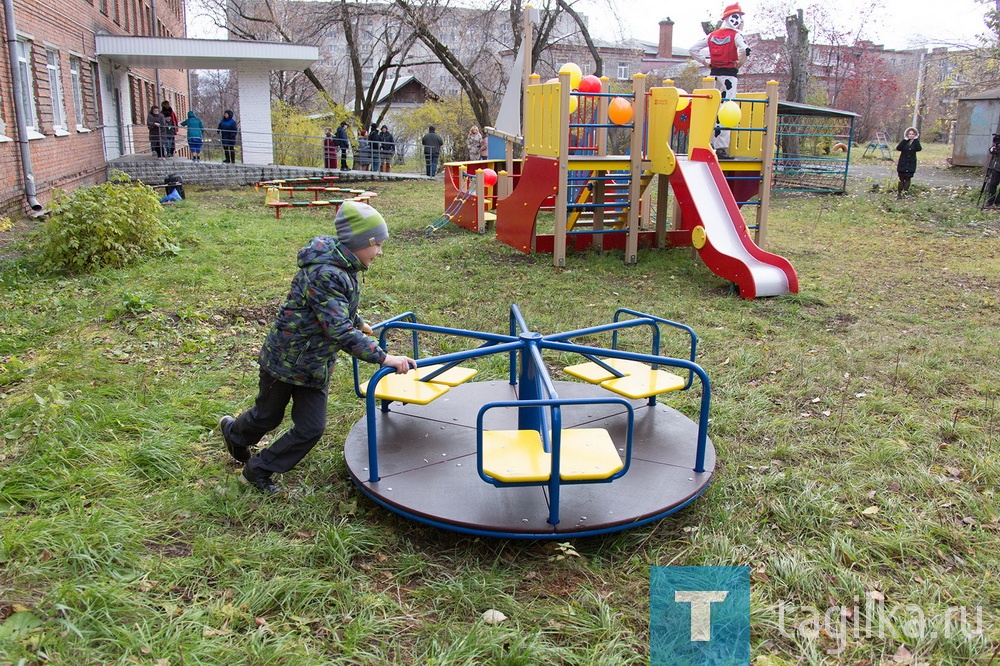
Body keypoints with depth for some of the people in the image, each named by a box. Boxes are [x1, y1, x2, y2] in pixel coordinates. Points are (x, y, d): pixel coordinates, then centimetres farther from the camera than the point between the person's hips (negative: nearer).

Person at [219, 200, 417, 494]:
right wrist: (383, 357, -40)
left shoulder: (345, 267, -1)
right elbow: (340, 331, -37)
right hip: (285, 357, -8)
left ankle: (258, 469, 25)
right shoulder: (324, 274, -32)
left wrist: (358, 323, 38)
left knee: (312, 428, 5)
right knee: (267, 416, 17)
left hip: (316, 364, 8)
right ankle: (234, 431, 52)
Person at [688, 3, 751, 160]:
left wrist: (705, 63, 13)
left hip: (713, 74, 6)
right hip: (729, 75, -6)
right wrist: (739, 64, -8)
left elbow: (693, 49, 11)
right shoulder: (735, 35, -6)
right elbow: (745, 50, -24)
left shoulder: (712, 35, 11)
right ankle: (721, 148, -8)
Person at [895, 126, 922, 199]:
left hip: (911, 164, 0)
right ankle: (898, 193, 4)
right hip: (902, 163, 0)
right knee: (901, 179, 2)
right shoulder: (904, 142, 2)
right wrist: (905, 140, -15)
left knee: (908, 179, 2)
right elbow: (898, 148, -16)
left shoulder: (915, 142, 3)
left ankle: (905, 193, 5)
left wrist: (916, 140, -13)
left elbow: (919, 149, -17)